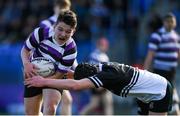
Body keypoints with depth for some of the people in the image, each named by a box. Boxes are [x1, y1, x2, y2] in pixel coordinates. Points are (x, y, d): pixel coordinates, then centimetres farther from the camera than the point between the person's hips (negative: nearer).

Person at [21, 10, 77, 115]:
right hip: (33, 74, 3)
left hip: (53, 78, -3)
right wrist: (26, 64, -28)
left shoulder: (71, 50, -29)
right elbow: (25, 49, -8)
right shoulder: (41, 33, -24)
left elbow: (59, 75, -22)